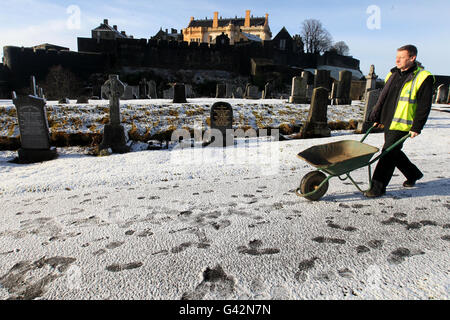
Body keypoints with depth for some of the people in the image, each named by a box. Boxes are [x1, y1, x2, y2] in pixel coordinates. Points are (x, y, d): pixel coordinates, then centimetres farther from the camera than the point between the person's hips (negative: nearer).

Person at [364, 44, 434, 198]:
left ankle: (378, 187, 1)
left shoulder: (423, 78, -8)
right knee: (394, 152, 17)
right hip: (388, 122, 7)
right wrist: (377, 117, 14)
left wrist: (416, 127, -13)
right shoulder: (393, 74, 10)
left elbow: (424, 106, -9)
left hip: (403, 125, -7)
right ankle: (413, 174, 41)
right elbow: (383, 98, 15)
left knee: (389, 153, -8)